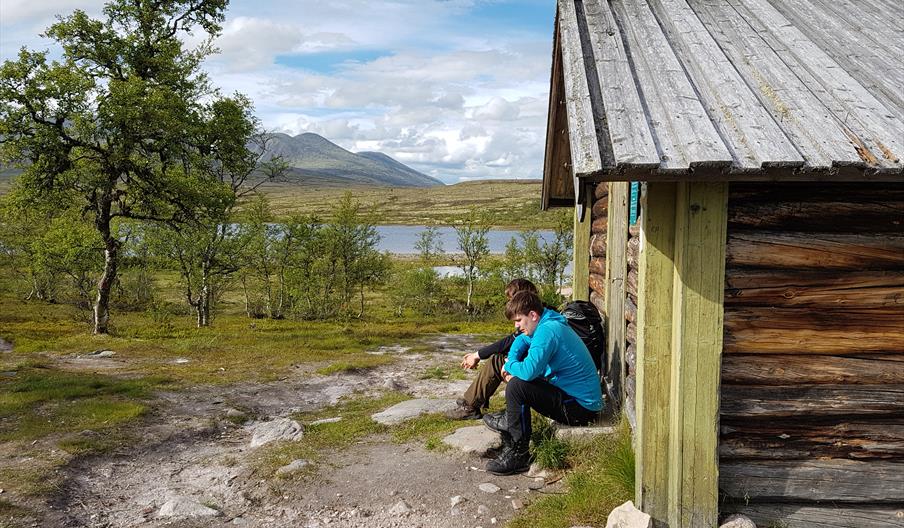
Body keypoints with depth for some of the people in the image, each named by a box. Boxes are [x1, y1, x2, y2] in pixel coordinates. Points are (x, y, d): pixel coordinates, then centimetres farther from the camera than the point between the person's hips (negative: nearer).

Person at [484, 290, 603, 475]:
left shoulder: (547, 330, -21)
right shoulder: (548, 324, 10)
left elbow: (529, 371, -32)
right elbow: (522, 340, 28)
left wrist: (509, 366, -9)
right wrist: (511, 364, 8)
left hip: (580, 407, -11)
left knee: (517, 386, -20)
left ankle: (517, 455, -10)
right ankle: (510, 421, 26)